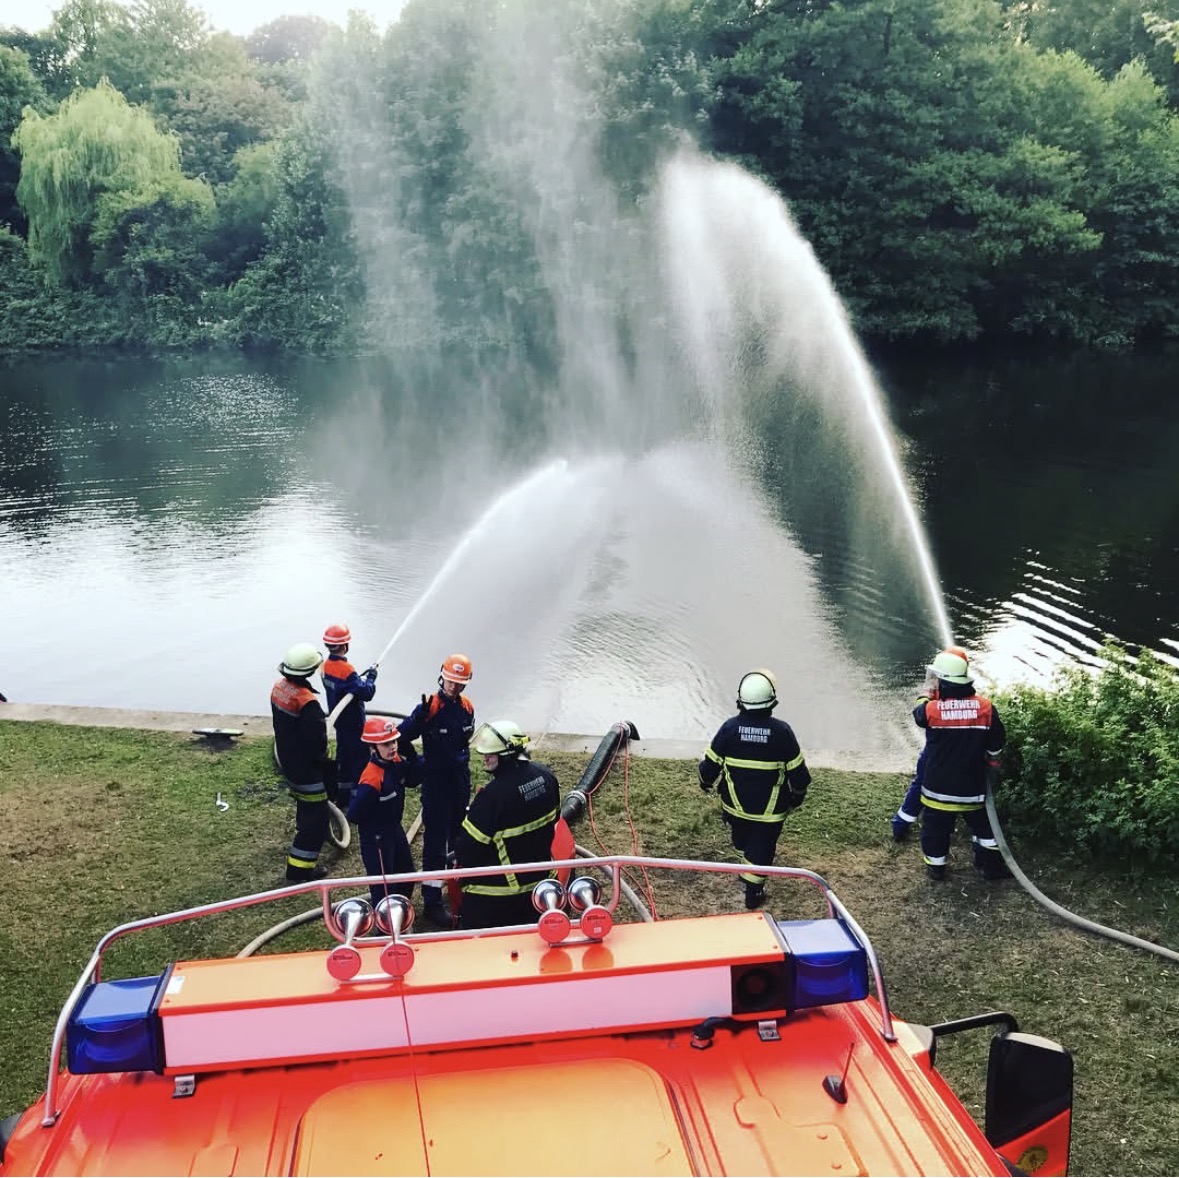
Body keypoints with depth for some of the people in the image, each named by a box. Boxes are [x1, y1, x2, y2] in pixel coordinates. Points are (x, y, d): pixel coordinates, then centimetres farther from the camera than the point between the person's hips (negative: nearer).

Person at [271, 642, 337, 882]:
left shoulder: (278, 688, -4)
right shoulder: (307, 703, -31)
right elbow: (317, 742, -26)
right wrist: (325, 761, -7)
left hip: (286, 759, 10)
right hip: (306, 768, -10)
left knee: (305, 806, 31)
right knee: (315, 817, 2)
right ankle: (299, 868, 7)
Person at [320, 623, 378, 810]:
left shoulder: (326, 665, -1)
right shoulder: (346, 670, -28)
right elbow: (367, 693, -26)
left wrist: (362, 678, 2)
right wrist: (371, 678, -10)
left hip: (339, 720, 9)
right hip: (353, 724, -9)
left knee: (343, 757, 19)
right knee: (361, 760, 3)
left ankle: (342, 797, 29)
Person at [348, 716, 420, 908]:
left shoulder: (397, 762, -8)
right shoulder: (371, 779, -32)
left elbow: (412, 781, 6)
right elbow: (354, 814, -31)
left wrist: (412, 758, -10)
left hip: (395, 829, 9)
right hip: (376, 838, -9)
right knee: (383, 886, 5)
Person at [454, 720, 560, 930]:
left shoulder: (494, 794, -30)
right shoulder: (546, 775, -7)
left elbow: (468, 845, -23)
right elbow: (554, 817, 11)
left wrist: (459, 855, -1)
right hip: (540, 878, 7)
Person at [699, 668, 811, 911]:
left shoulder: (729, 727, -17)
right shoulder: (782, 731, -19)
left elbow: (710, 764, -8)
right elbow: (798, 773, -9)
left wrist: (706, 782, 14)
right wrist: (798, 795, 10)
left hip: (735, 803, 2)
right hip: (770, 809, -2)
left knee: (742, 840, 28)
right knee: (762, 847, 14)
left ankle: (748, 869, 53)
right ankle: (753, 891, 24)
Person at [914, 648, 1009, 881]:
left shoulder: (932, 709, -19)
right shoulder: (986, 707, -12)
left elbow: (918, 714, 8)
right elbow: (996, 748, -1)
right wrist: (992, 770, 18)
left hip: (939, 787, -1)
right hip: (973, 786, 2)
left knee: (936, 827, 17)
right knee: (983, 824, 23)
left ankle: (935, 866, 29)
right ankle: (991, 864, 30)